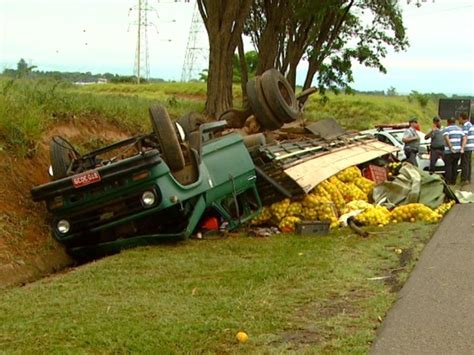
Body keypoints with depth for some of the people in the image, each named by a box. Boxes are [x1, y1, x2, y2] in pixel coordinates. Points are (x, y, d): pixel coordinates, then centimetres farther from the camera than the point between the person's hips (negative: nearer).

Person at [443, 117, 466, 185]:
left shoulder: (446, 129, -6)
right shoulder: (459, 129, 12)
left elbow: (446, 138, -23)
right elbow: (464, 139, 3)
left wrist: (451, 147, -22)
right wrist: (462, 148, -4)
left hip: (449, 151, -5)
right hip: (458, 151, 6)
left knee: (448, 165, 2)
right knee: (455, 165, 14)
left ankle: (448, 181, 0)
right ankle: (453, 181, 16)